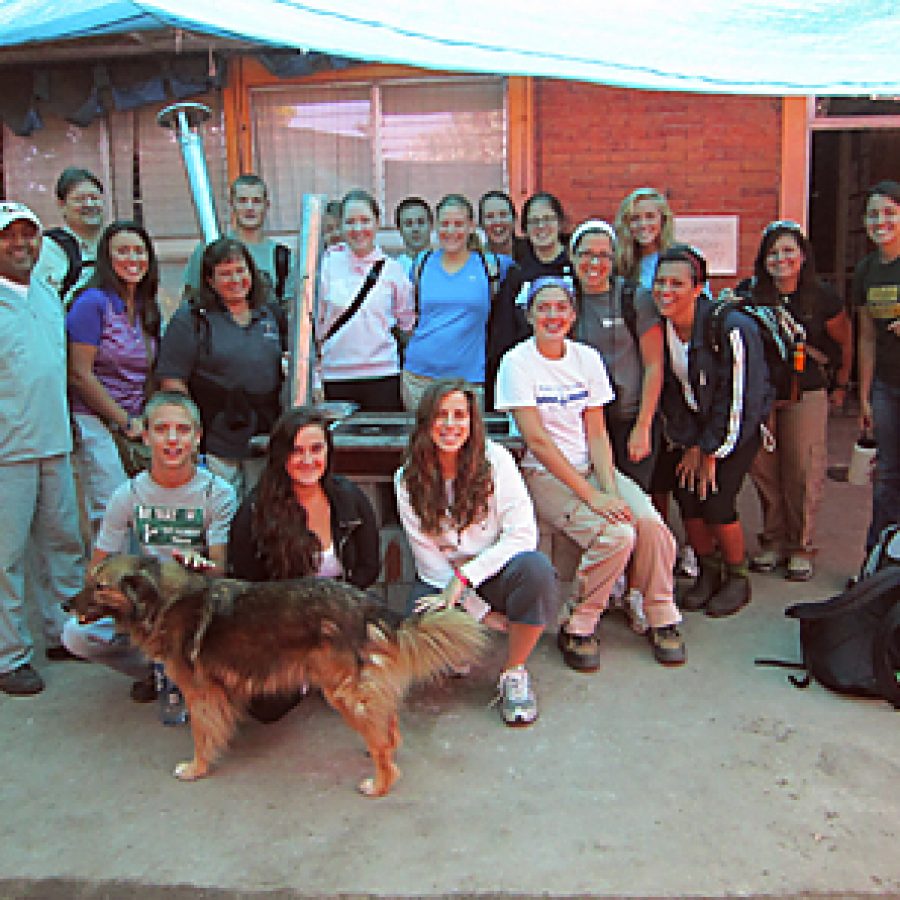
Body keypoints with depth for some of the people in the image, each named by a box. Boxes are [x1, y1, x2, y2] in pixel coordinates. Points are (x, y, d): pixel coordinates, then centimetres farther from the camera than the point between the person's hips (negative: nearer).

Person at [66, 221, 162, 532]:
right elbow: (79, 375, -12)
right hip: (95, 422, -6)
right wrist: (127, 422, -9)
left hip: (136, 425, 6)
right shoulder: (93, 303, -8)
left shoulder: (149, 311, 13)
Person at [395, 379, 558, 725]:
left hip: (494, 571, 0)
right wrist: (481, 612, -14)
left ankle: (514, 672, -10)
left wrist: (464, 577, -21)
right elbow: (427, 557, -6)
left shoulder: (495, 459, -9)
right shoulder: (408, 479, -5)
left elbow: (522, 534, -15)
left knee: (536, 567, -33)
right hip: (441, 578, 1)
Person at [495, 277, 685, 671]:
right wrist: (591, 495, -20)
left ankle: (662, 619, 2)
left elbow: (596, 433, 4)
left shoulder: (587, 358, 7)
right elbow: (537, 440, -15)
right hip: (545, 475, -4)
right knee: (616, 534, -27)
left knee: (651, 524, -21)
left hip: (591, 467, 5)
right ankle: (577, 629, -6)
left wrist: (610, 488, -13)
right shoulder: (517, 362, -8)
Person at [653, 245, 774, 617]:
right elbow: (670, 391, -1)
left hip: (739, 424, -5)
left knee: (716, 502, -13)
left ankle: (737, 579, 11)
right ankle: (708, 572, 19)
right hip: (692, 423, 5)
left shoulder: (731, 328, -26)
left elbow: (736, 398, -21)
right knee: (686, 496, -5)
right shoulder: (659, 327, -9)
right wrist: (689, 444, -4)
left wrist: (712, 451, -15)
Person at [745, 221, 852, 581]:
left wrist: (841, 385, 16)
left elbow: (845, 343, 12)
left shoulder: (822, 297, -2)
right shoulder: (750, 296, -2)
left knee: (802, 471, -1)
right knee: (763, 468, 2)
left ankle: (801, 547, 13)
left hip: (806, 392, -1)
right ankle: (773, 541, 18)